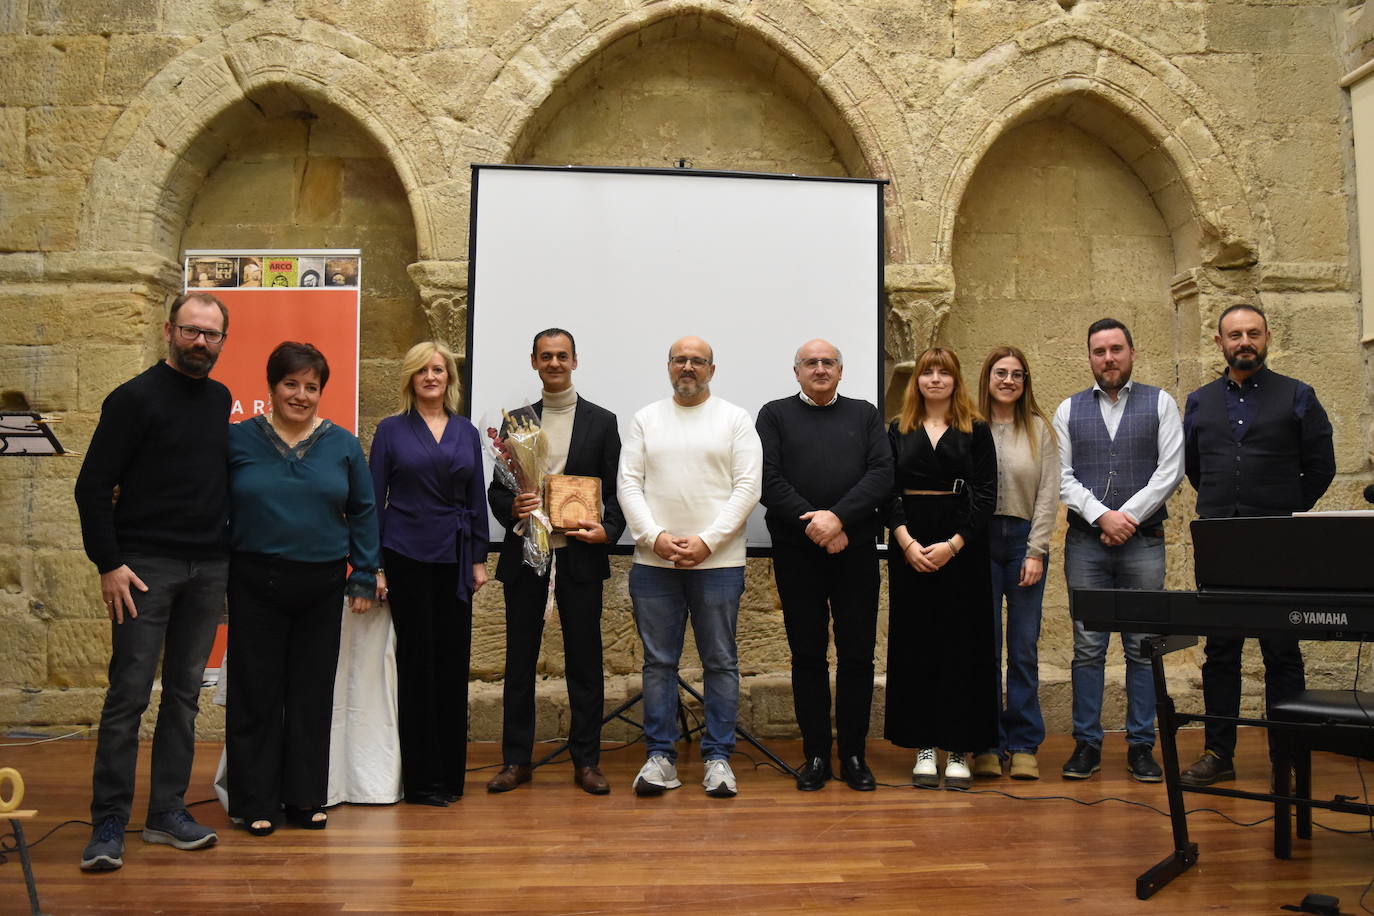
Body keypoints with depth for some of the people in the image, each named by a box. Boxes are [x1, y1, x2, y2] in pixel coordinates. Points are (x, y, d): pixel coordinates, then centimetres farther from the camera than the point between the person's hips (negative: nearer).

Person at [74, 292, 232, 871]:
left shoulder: (220, 400, 11)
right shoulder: (136, 398, -6)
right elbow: (93, 486, -8)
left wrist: (227, 548, 10)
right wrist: (108, 564, -14)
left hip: (208, 568, 6)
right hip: (146, 564, -5)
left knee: (185, 693, 9)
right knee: (129, 695, -3)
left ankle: (167, 812, 19)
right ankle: (109, 824, 7)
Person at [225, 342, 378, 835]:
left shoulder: (342, 444, 4)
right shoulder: (237, 439, 0)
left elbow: (363, 512, 7)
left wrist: (364, 576, 3)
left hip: (321, 588, 2)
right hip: (255, 585, -1)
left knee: (313, 695, 9)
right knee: (256, 693, 5)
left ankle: (306, 797, 22)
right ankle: (256, 802, 18)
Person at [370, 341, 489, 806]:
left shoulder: (467, 432, 9)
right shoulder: (391, 430, 2)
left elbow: (476, 500, 11)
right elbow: (374, 500, 1)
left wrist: (479, 558, 6)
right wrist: (374, 566, -4)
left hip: (454, 558, 3)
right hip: (407, 556, -3)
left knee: (454, 660, 5)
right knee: (416, 662, 2)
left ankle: (452, 772, 17)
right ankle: (422, 777, 11)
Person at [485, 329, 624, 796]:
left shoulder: (601, 421, 6)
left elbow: (616, 489, 4)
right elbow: (496, 487, 10)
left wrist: (608, 529, -13)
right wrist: (512, 508, -11)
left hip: (579, 553, -2)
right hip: (524, 553, 2)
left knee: (584, 659, 3)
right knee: (519, 658, 7)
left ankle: (586, 761, 14)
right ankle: (516, 760, 18)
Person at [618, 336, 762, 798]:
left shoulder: (735, 419, 4)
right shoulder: (646, 419, 11)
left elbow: (748, 487, -3)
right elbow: (629, 484, 5)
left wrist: (708, 541, -12)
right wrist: (655, 537, -9)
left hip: (718, 562, -2)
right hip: (653, 562, 2)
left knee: (721, 662, 4)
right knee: (658, 661, 6)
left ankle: (717, 757, 14)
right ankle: (660, 756, 15)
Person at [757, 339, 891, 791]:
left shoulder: (864, 414, 12)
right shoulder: (775, 415, 8)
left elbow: (882, 473, -1)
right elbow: (768, 480, -4)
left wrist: (839, 516, -15)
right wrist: (813, 523, -13)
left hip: (855, 550, 1)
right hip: (796, 551, -1)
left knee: (857, 654, 4)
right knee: (808, 656, 5)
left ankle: (854, 754, 16)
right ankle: (816, 754, 16)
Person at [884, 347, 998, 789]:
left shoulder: (976, 431, 5)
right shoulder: (898, 431, 9)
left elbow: (986, 495, -2)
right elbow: (888, 492, 2)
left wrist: (952, 545, -13)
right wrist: (908, 544, -12)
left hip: (962, 548, -1)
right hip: (910, 548, 2)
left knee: (962, 644, 0)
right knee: (915, 645, 3)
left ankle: (959, 750, 8)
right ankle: (923, 746, 12)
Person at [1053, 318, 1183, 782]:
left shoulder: (1160, 403, 7)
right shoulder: (1069, 410, 10)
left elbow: (1170, 470, -2)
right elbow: (1062, 477, 2)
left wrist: (1127, 518, -11)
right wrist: (1102, 516, -11)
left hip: (1143, 541, -1)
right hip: (1085, 542, 1)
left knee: (1142, 647, 3)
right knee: (1088, 647, 2)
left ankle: (1141, 745, 12)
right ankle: (1087, 744, 10)